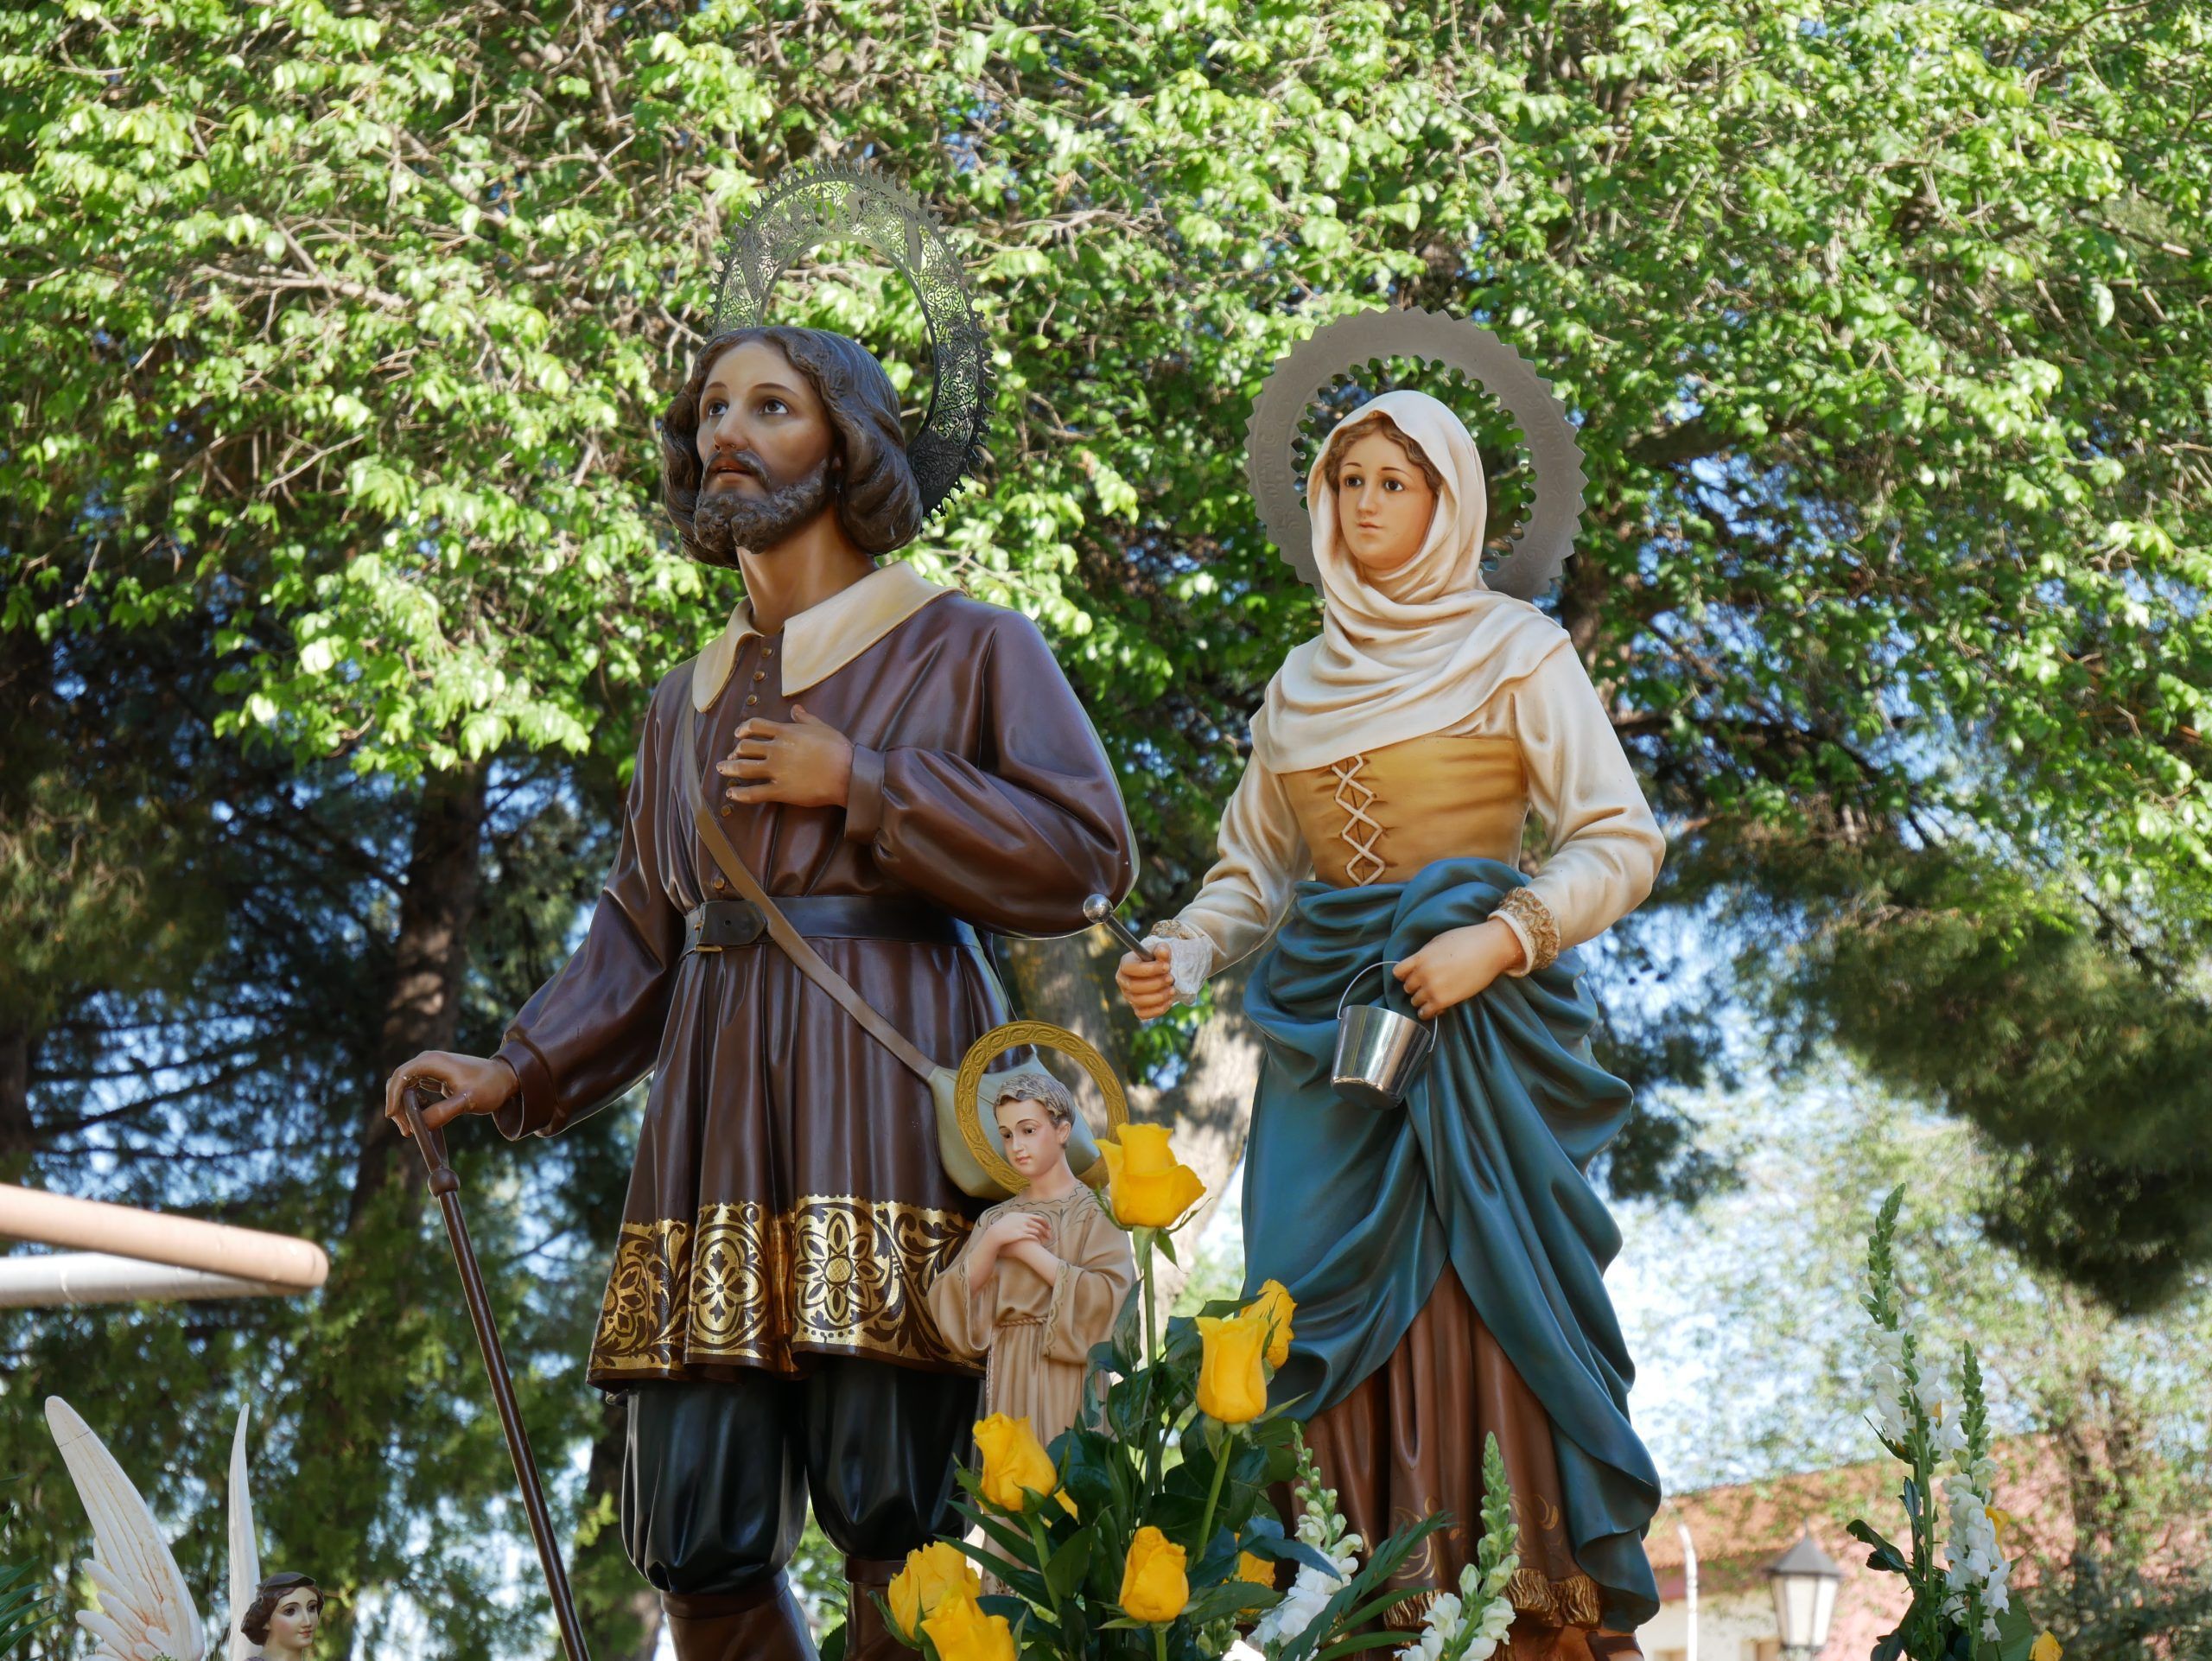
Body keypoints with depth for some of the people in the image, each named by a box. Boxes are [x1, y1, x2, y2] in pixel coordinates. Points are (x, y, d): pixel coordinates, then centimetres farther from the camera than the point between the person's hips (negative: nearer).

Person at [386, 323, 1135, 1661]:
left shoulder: (968, 648, 8)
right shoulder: (691, 703, 23)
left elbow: (1090, 855, -3)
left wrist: (863, 784, -6)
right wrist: (522, 1072, 10)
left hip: (887, 1101, -5)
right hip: (718, 1105, 5)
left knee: (895, 1523, -11)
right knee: (701, 1545, 0)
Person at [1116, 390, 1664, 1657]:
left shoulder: (1515, 651, 2)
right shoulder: (1305, 681, 17)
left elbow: (1624, 841, -4)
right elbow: (1255, 868, 20)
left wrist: (1497, 940, -18)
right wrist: (1183, 955, 0)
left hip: (1478, 1021, -5)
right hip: (1330, 1023, 5)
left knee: (1485, 1287, -12)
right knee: (1342, 1303, -2)